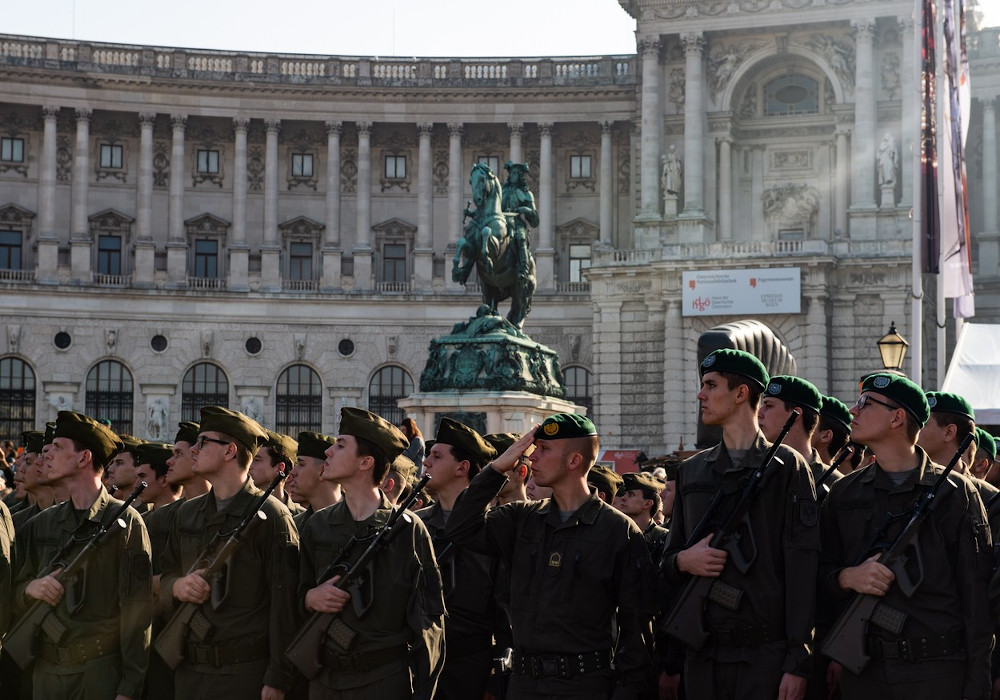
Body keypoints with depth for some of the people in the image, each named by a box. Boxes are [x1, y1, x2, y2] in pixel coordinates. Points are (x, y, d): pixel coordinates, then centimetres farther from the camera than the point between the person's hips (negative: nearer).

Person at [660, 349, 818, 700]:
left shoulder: (786, 466, -1)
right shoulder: (691, 471, 15)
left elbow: (802, 566, -6)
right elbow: (668, 560, 21)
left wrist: (798, 661, -12)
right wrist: (683, 560, -4)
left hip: (765, 654, -5)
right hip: (701, 654, 5)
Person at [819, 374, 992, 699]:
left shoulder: (955, 493, 0)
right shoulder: (844, 494, 11)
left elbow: (976, 596, -3)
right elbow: (822, 573, 15)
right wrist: (847, 577, -9)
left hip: (938, 672, -3)